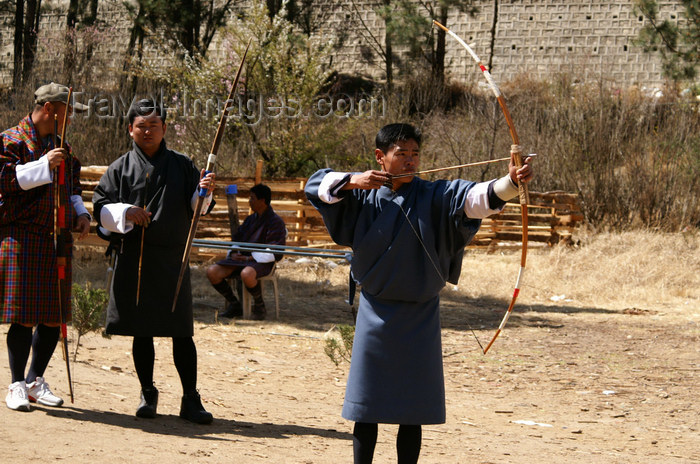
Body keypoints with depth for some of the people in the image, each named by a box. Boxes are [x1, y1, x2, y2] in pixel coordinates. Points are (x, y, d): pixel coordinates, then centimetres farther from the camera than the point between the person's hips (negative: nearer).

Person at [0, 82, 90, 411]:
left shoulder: (62, 147, 19)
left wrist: (81, 214, 10)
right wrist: (44, 165, -23)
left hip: (57, 242, 7)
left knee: (54, 316, 7)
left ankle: (36, 381, 20)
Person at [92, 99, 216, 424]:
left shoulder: (181, 165, 8)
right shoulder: (120, 169, 7)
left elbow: (197, 208, 4)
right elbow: (100, 208, 4)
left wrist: (204, 192, -17)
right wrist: (125, 212, -14)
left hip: (172, 259, 0)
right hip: (133, 259, 0)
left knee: (181, 331, -3)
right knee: (142, 331, 5)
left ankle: (190, 400, -1)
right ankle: (147, 394, 18)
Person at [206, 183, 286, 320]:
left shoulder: (276, 222, -4)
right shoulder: (251, 219, 20)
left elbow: (275, 253, -11)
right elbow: (237, 238, 26)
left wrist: (249, 258, -17)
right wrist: (234, 253, 2)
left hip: (261, 262, -7)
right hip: (241, 258, 7)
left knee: (246, 274, -42)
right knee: (212, 272, -16)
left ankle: (259, 306, -14)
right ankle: (234, 305, 0)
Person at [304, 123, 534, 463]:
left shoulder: (434, 197, -5)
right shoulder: (365, 196, 3)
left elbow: (476, 197, -21)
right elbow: (318, 185, 7)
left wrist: (510, 182, -41)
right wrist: (353, 181, -11)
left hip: (418, 317, -1)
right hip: (375, 314, 1)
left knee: (412, 412, 1)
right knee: (366, 409, 5)